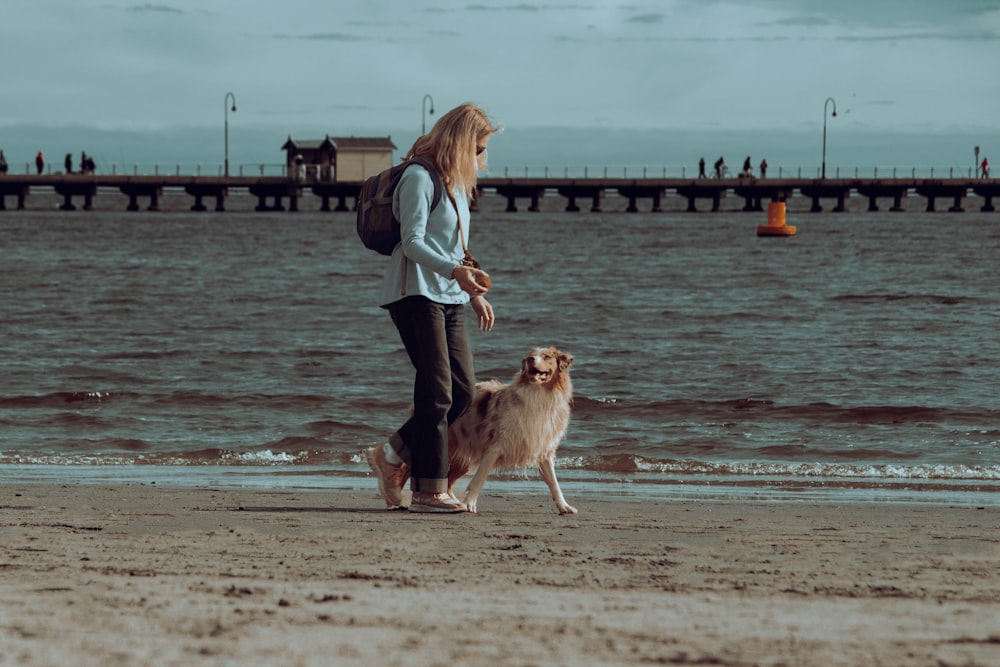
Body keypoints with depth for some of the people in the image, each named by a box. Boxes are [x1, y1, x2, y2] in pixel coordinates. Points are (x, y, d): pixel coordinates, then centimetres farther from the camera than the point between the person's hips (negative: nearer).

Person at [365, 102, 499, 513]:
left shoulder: (455, 183, 19)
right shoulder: (419, 178, -10)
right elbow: (412, 243, -18)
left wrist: (474, 294, 23)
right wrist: (454, 271, -31)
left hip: (448, 298, 9)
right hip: (416, 294, -9)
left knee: (463, 390, 3)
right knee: (437, 392, -12)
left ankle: (393, 457, 15)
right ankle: (430, 491, -9)